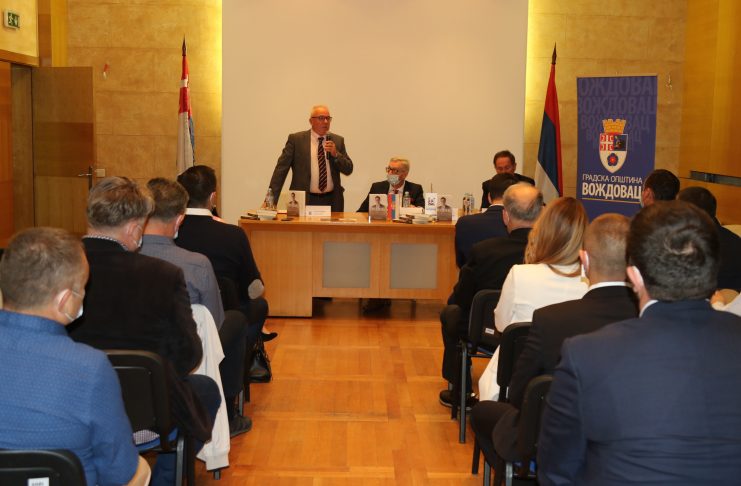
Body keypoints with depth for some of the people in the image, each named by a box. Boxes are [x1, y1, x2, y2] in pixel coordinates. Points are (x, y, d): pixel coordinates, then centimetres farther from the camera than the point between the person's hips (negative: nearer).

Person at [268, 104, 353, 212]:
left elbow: (348, 170, 8)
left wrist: (335, 154, -10)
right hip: (304, 201, -3)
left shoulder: (338, 140, 9)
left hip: (332, 202, 3)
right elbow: (281, 169, -4)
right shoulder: (296, 139, 0)